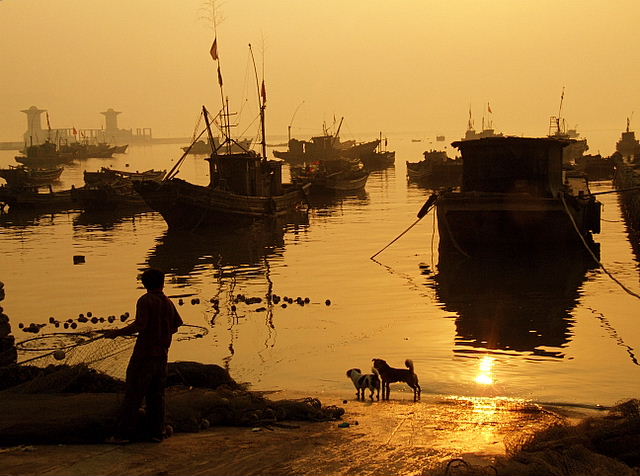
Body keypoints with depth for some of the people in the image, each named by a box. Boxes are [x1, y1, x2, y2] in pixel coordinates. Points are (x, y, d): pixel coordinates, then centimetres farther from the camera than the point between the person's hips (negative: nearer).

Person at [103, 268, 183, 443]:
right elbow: (175, 326, 16)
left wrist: (117, 333, -12)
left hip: (144, 353, -6)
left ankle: (124, 433, -4)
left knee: (133, 393, -3)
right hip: (161, 354, 6)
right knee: (156, 394, 11)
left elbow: (139, 325, -20)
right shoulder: (168, 303, 8)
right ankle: (156, 432, 12)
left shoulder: (145, 301, -11)